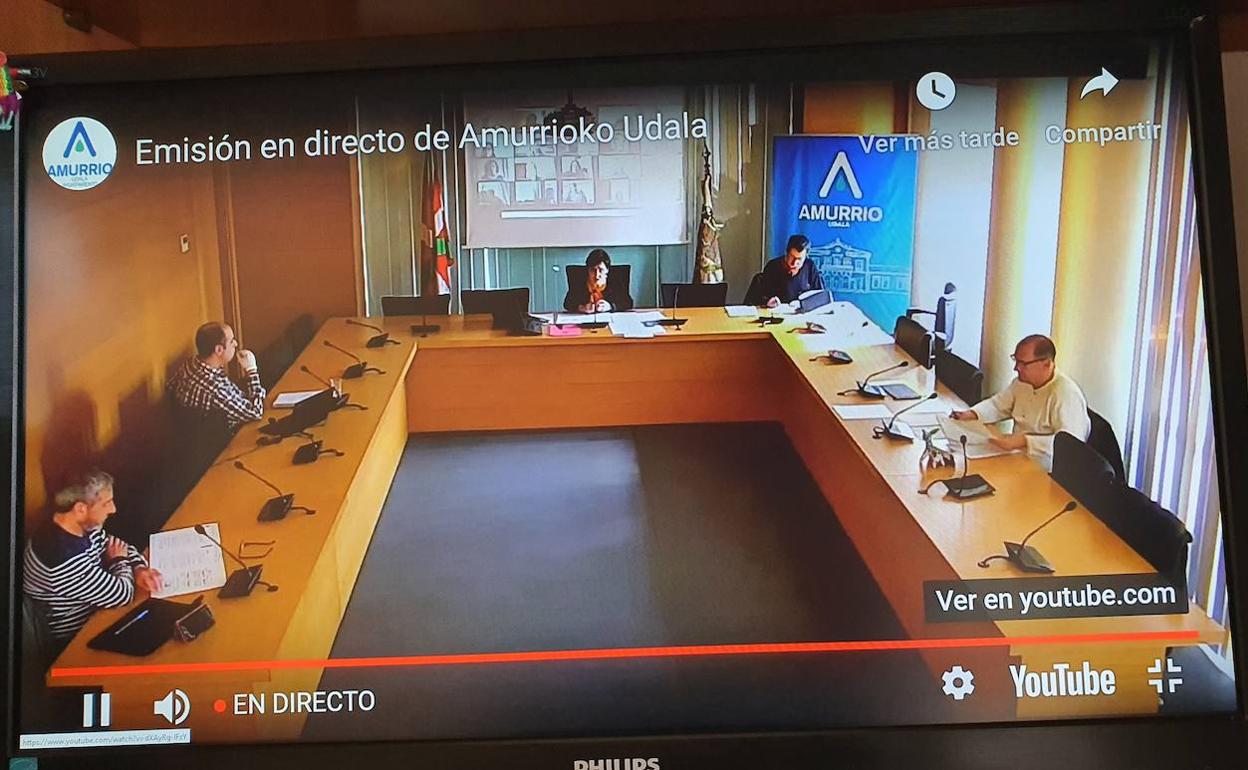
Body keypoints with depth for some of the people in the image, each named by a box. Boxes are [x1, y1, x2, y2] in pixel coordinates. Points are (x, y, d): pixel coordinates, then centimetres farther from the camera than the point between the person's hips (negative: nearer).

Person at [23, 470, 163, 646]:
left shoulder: (84, 527, -9)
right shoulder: (66, 559, -34)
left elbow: (121, 546, 9)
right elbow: (122, 595, -25)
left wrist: (139, 569, -11)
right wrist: (119, 561, -6)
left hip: (93, 612, 7)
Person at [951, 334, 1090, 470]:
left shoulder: (1066, 393, -21)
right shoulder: (1022, 382, 6)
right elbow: (998, 405, 19)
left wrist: (1024, 441, -36)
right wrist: (971, 414, 0)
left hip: (1045, 473, -8)